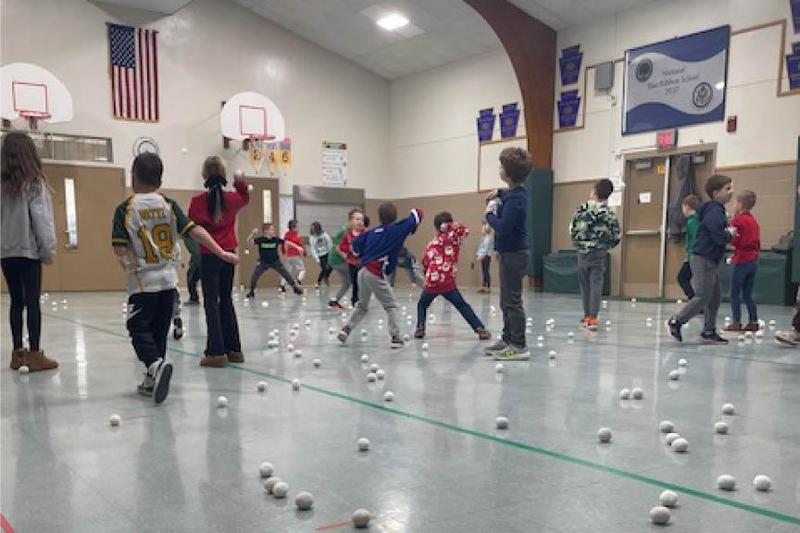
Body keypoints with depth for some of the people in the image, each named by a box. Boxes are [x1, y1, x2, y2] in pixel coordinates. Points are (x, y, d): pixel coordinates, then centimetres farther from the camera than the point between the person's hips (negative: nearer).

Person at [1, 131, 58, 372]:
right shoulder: (34, 183, -9)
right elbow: (41, 219, -11)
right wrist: (49, 250, -5)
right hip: (28, 252, -4)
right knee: (32, 302, 0)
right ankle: (34, 355, 1)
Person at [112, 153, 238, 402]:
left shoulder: (126, 208, -6)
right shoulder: (169, 205, 2)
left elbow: (120, 249, -11)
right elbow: (195, 230, -5)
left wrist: (129, 266, 7)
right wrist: (222, 252, -4)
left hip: (142, 281, -4)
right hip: (168, 279, 4)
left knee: (139, 328, 3)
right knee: (159, 330, 13)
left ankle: (156, 365, -22)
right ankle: (153, 380, 19)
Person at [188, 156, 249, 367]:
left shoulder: (197, 201, -10)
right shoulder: (232, 198, 1)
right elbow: (245, 198, 24)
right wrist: (240, 182, 16)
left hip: (209, 256, -4)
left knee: (211, 303, -1)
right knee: (226, 301, 14)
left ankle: (216, 353, -5)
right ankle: (234, 350, 18)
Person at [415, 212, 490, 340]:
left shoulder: (431, 244, 15)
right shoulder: (452, 238, 4)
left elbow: (425, 264, 21)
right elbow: (465, 230, 15)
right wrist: (454, 225, 12)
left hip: (431, 283, 2)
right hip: (447, 283, -2)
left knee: (422, 305, 24)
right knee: (463, 306, 4)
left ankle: (420, 328, 7)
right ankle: (480, 329, -2)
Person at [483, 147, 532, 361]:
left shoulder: (515, 199, -21)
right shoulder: (517, 192, 9)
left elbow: (503, 228, -27)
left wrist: (490, 213, -12)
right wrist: (498, 193, 17)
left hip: (513, 255, -10)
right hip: (511, 253, 10)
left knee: (512, 301, -5)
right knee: (507, 301, 17)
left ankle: (519, 347, 0)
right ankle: (508, 339, 27)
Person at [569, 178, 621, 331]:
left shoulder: (582, 209, -5)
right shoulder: (609, 213, -6)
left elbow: (572, 229, -2)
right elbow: (616, 236, -2)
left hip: (583, 252, 2)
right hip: (599, 254, -1)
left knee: (585, 285, 13)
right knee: (596, 285, -2)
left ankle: (587, 316, 21)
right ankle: (592, 318, -10)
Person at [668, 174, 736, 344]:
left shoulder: (717, 210, 16)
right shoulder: (714, 211, -16)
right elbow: (719, 237, -25)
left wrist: (727, 231, 5)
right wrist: (730, 234, -6)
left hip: (711, 261, 10)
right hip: (703, 260, -10)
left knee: (714, 298, 12)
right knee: (703, 297, -8)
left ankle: (709, 331, 18)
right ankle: (676, 322, 1)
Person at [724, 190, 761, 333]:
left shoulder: (737, 220, -10)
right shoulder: (754, 221, 13)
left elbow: (734, 241, -14)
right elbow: (757, 242, 16)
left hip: (742, 261, -7)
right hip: (754, 260, 7)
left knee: (735, 293, -1)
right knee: (748, 294, 13)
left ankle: (736, 323, -1)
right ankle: (754, 322, 12)